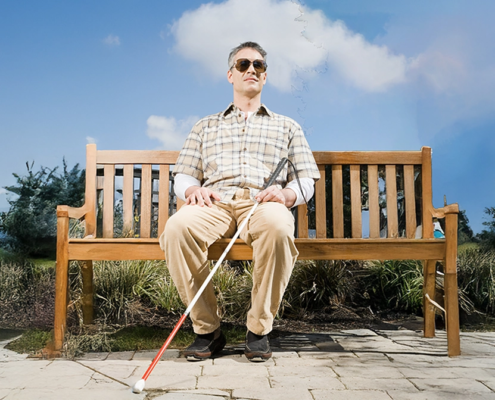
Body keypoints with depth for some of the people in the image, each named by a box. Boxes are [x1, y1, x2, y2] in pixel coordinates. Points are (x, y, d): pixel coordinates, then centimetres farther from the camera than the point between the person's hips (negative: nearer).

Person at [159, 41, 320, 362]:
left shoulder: (287, 127, 27)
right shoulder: (206, 126, 29)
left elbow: (307, 179, 16)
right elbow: (183, 175, 20)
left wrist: (287, 194, -7)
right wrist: (192, 189, -5)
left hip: (262, 202, -1)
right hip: (214, 202, 1)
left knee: (278, 226, -39)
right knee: (177, 227, -34)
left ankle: (259, 329, -20)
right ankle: (208, 328, -18)